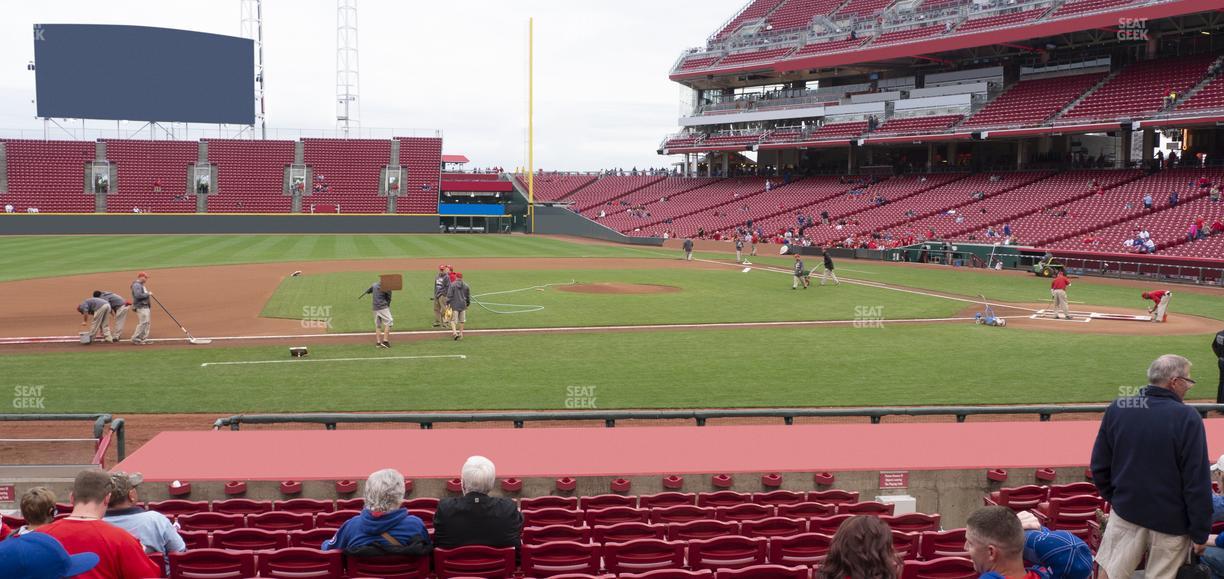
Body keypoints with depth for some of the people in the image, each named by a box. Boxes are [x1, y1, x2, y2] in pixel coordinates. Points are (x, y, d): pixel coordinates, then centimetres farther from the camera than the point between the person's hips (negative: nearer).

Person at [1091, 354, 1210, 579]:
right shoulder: (1187, 417, -17)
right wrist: (1200, 532, -8)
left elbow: (1099, 467, 3)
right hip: (1171, 522, -3)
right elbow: (1197, 483, -16)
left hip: (1126, 512, 3)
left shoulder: (1116, 408, -4)